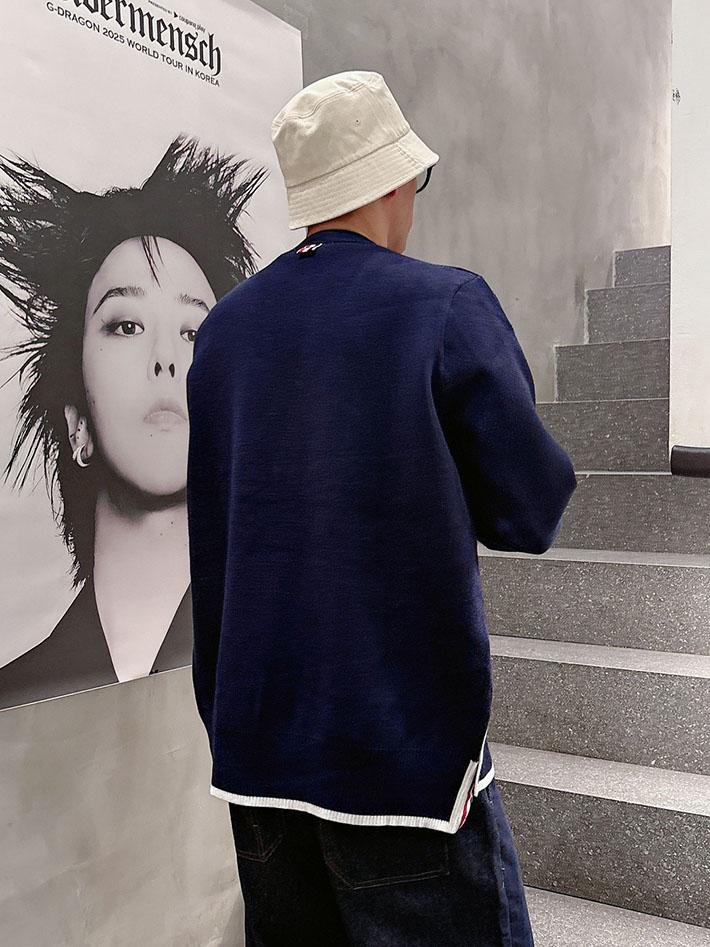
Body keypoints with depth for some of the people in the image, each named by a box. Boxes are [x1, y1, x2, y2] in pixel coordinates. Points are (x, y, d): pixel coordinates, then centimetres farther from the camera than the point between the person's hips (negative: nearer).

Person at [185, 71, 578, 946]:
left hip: (257, 744, 6)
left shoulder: (223, 326, 6)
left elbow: (211, 545, 10)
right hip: (404, 743, -6)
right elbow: (533, 514, -7)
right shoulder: (448, 306, -11)